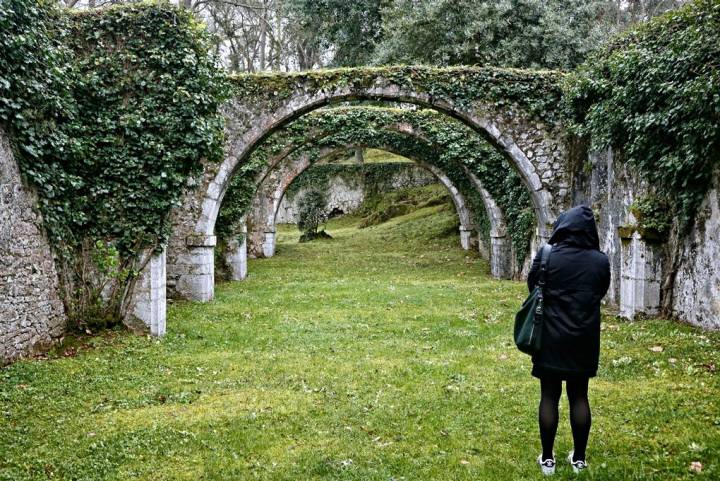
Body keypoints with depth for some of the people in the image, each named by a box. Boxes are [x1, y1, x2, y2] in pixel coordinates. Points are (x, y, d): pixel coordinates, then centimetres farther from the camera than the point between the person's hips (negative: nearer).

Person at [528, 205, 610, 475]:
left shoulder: (546, 257, -12)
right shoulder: (601, 261, -6)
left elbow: (532, 287, 3)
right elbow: (601, 293, 9)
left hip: (551, 338, -2)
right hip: (584, 339, 2)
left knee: (549, 397, 7)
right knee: (579, 397, 12)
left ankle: (547, 459, 14)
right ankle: (579, 458, 20)